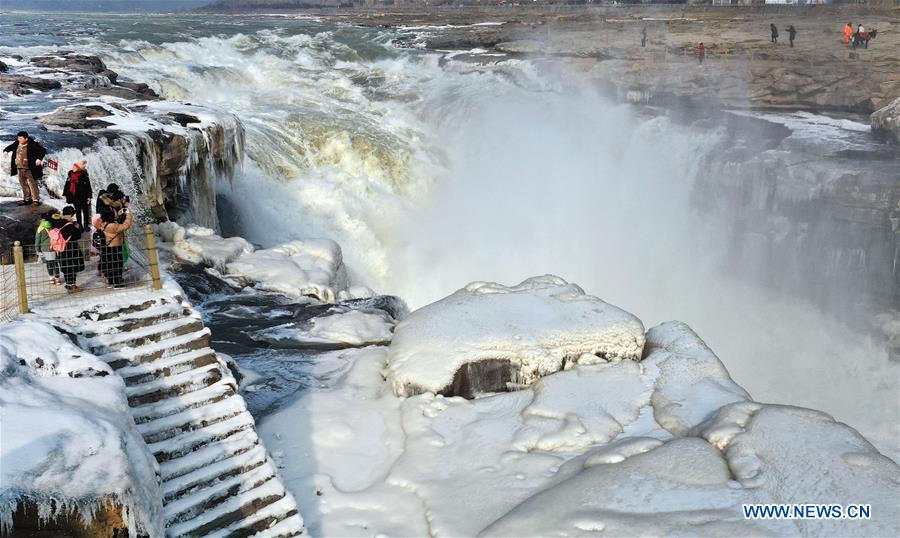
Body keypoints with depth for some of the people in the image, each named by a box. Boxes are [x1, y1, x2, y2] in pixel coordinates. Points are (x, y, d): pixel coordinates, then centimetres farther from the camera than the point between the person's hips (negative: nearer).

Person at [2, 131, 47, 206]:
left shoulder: (33, 145, -13)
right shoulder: (17, 144, 6)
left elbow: (43, 150, -14)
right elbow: (10, 147, 25)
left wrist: (39, 158, -26)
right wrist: (5, 150, 6)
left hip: (29, 169, -7)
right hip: (20, 168, 7)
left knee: (32, 184, -5)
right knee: (24, 185, 13)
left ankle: (36, 200, 3)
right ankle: (27, 199, 24)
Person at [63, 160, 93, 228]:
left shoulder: (84, 175, -11)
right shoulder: (71, 175, 0)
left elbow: (88, 186, -8)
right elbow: (67, 185, 8)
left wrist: (89, 196, -11)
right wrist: (66, 195, 9)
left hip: (83, 197, -3)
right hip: (75, 197, 3)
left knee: (85, 211, 7)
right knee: (78, 212, 12)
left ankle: (86, 225, 18)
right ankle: (79, 225, 21)